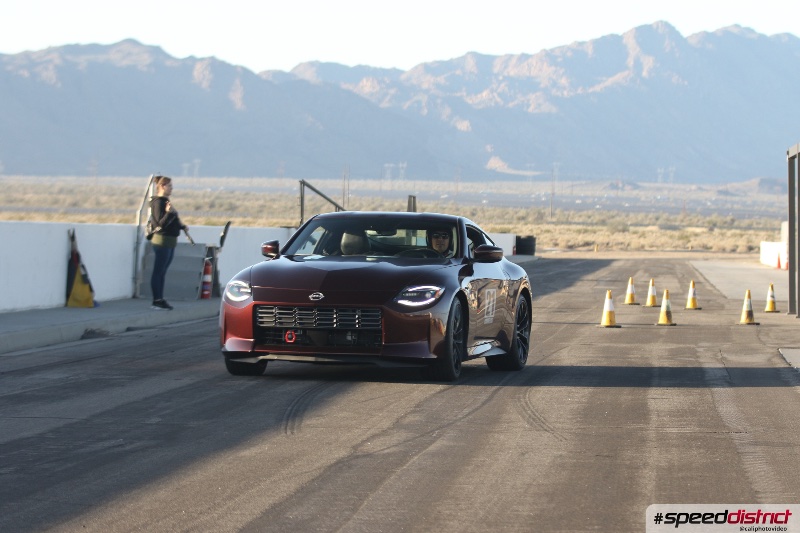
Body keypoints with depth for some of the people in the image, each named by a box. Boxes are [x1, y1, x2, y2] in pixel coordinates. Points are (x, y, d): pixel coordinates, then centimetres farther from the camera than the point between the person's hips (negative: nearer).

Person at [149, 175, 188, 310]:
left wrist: (182, 227, 27)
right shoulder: (158, 202, -14)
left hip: (170, 242, 10)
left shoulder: (165, 201, 15)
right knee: (158, 272, -6)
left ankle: (160, 300, 16)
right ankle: (156, 301, -5)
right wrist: (168, 212, -35)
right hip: (162, 240, -10)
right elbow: (161, 223, -22)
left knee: (162, 272, 12)